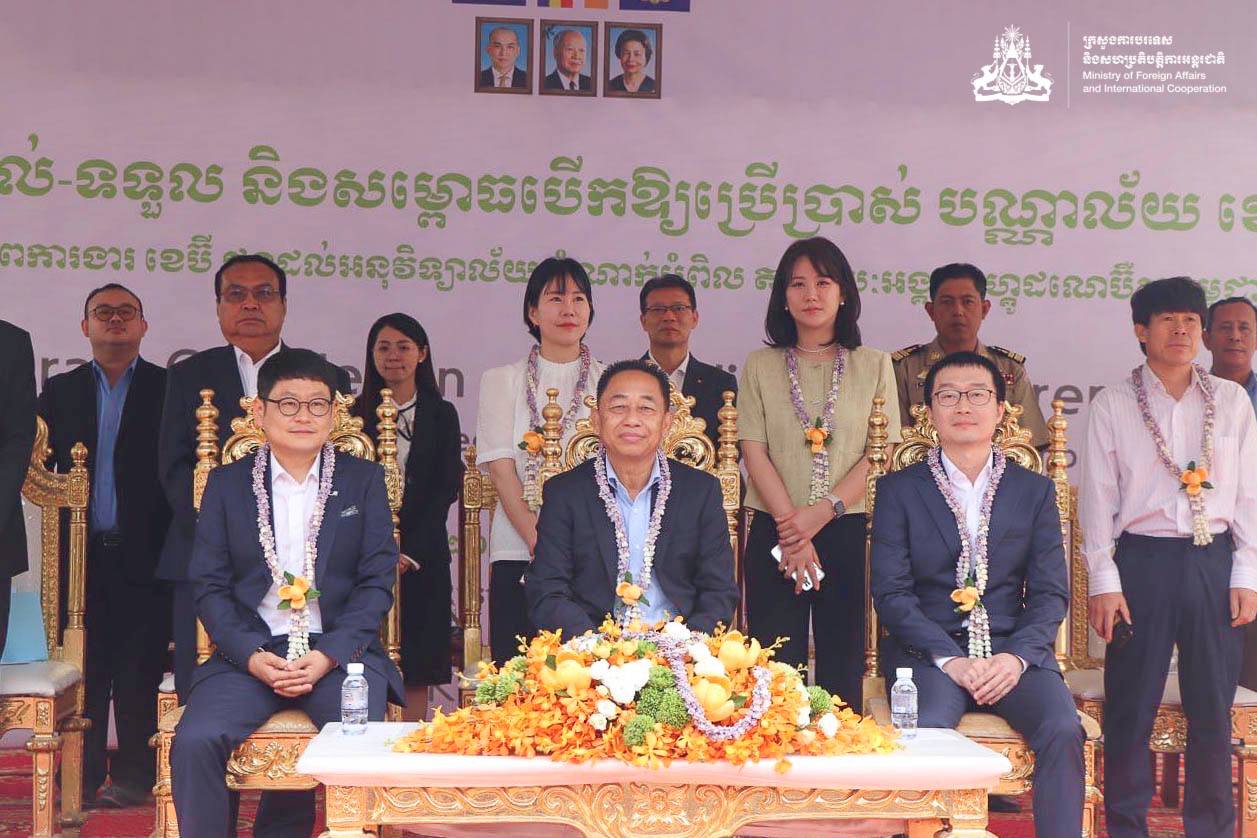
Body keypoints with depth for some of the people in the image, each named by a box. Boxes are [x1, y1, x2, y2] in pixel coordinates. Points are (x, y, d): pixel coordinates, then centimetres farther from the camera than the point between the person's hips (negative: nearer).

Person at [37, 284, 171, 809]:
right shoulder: (59, 392, 14)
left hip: (145, 554, -2)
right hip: (82, 554, 2)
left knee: (140, 672, 1)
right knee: (83, 672, 5)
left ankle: (134, 775, 10)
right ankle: (82, 777, 12)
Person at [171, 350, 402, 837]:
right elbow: (209, 586, 6)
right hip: (250, 653, 0)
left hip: (340, 649, 0)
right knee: (193, 743, -27)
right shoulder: (226, 483, 12)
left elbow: (378, 581, 4)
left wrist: (328, 656, -10)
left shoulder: (364, 479, 10)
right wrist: (252, 656, -11)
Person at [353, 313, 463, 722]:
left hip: (422, 555, 0)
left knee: (417, 667, 1)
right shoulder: (357, 414, 8)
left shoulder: (442, 415, 8)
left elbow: (447, 487, 1)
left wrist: (411, 552, -9)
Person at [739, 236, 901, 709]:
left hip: (850, 531, 0)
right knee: (776, 667, -1)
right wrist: (790, 524, -12)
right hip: (774, 534, 0)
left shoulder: (874, 366, 9)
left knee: (843, 668, 2)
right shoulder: (760, 367, 10)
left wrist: (823, 511, -12)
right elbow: (755, 452, 1)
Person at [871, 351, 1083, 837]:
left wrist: (1017, 656, -11)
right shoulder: (899, 490, 8)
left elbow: (1051, 592, 7)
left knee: (1063, 731, -26)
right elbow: (891, 593, 0)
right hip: (929, 651, -2)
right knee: (926, 733, -32)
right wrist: (948, 659, -14)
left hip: (1015, 652, 2)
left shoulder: (1035, 491, 14)